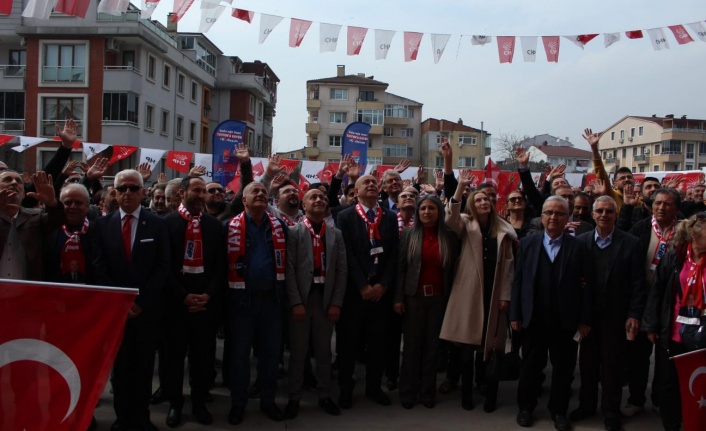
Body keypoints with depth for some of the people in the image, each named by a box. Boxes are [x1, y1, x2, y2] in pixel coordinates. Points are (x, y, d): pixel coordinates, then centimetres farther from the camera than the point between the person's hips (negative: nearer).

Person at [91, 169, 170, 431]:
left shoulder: (157, 224, 1)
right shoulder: (102, 224, 5)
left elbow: (162, 266, -4)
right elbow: (99, 268, 0)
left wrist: (142, 301, -11)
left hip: (147, 308, -1)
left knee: (144, 366, 7)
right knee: (119, 366, 10)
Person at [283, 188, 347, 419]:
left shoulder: (336, 234, 8)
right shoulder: (293, 232, -2)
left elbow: (342, 270, 4)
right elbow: (289, 270, -8)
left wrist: (336, 303, -3)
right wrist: (296, 302, -14)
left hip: (326, 299, 3)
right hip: (301, 299, -3)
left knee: (324, 351, 12)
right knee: (297, 352, 6)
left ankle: (324, 395, 24)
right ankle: (294, 398, 17)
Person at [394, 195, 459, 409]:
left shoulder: (449, 236, 2)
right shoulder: (409, 233, 0)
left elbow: (453, 268, 1)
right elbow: (400, 266, -2)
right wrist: (398, 298, -6)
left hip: (439, 296, 1)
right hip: (414, 295, -1)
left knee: (432, 344, 8)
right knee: (412, 344, 5)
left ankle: (428, 391, 19)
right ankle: (408, 391, 16)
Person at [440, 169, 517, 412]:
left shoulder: (503, 230, 5)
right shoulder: (466, 225, 1)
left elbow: (507, 264, 4)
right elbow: (450, 219, -22)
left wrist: (505, 295, -1)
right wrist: (461, 187, -29)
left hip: (493, 294, 1)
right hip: (469, 293, -1)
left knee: (491, 344, 6)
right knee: (467, 344, 5)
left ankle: (491, 393, 20)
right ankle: (466, 393, 18)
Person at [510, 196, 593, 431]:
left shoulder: (578, 247, -2)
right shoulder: (527, 243, 3)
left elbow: (586, 286, -3)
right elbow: (518, 281, 1)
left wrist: (584, 320, -6)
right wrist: (515, 314, -3)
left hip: (564, 320, -1)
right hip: (533, 318, 1)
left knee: (563, 368, 11)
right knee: (530, 365, 13)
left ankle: (559, 411, 28)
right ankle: (526, 407, 29)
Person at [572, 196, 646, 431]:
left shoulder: (630, 243, -5)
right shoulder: (581, 241, 0)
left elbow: (638, 283, -6)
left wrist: (634, 315, -11)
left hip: (614, 315, -2)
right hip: (587, 313, 2)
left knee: (612, 366, 8)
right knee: (587, 363, 14)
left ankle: (611, 412, 23)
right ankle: (586, 405, 30)